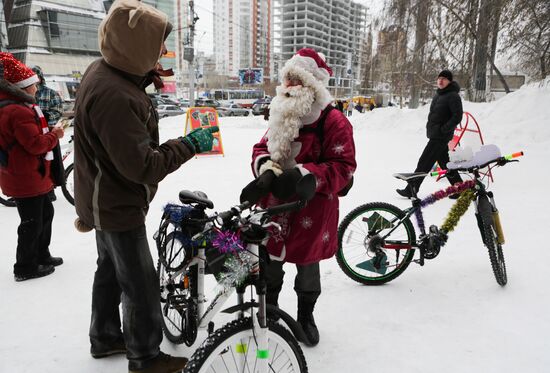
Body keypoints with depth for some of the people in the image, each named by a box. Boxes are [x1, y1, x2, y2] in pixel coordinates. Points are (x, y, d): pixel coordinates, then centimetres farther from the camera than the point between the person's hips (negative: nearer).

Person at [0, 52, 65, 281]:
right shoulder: (18, 111, -23)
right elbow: (35, 144, -26)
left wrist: (48, 132, 3)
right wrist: (55, 135, -11)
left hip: (28, 176, 11)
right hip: (26, 178, -11)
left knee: (45, 213, 22)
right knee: (32, 223, 1)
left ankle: (41, 255, 34)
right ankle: (25, 268, 15)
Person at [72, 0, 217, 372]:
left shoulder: (102, 71, 0)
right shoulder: (113, 95, -31)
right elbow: (143, 166, -31)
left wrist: (148, 76, -1)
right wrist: (189, 144, -20)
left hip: (107, 201, 10)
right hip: (118, 207, -10)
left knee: (111, 270, 25)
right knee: (142, 286, 5)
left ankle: (105, 337, 44)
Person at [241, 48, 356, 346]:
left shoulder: (334, 122, -14)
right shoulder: (281, 116, 8)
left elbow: (343, 167, -19)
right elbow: (262, 148, 8)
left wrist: (304, 175, -32)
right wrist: (266, 168, -16)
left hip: (311, 211, -5)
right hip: (274, 205, 5)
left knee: (307, 268, 16)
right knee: (269, 266, 19)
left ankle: (305, 316, 41)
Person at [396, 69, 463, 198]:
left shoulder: (453, 96, -12)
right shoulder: (438, 94, 16)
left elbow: (457, 116, -18)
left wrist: (443, 130, -19)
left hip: (440, 136, -10)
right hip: (434, 135, 10)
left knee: (424, 163, -7)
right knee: (444, 162, 14)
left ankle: (410, 190, -2)